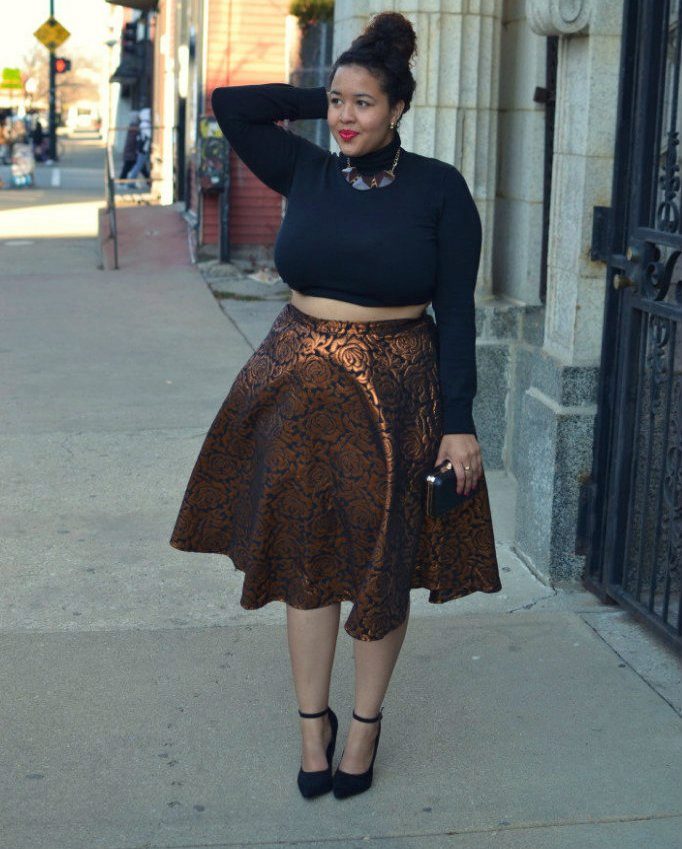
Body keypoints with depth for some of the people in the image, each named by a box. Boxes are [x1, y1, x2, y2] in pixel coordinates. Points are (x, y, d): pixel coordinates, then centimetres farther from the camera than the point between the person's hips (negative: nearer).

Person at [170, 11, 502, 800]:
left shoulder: (439, 189, -7)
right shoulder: (307, 173, 2)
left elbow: (457, 313, -8)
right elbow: (229, 104, 2)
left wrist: (460, 424, -12)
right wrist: (320, 101, 2)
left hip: (395, 394, -3)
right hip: (300, 391, 3)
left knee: (381, 567, 9)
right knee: (307, 560, 10)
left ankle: (365, 723, 30)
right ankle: (312, 722, 28)